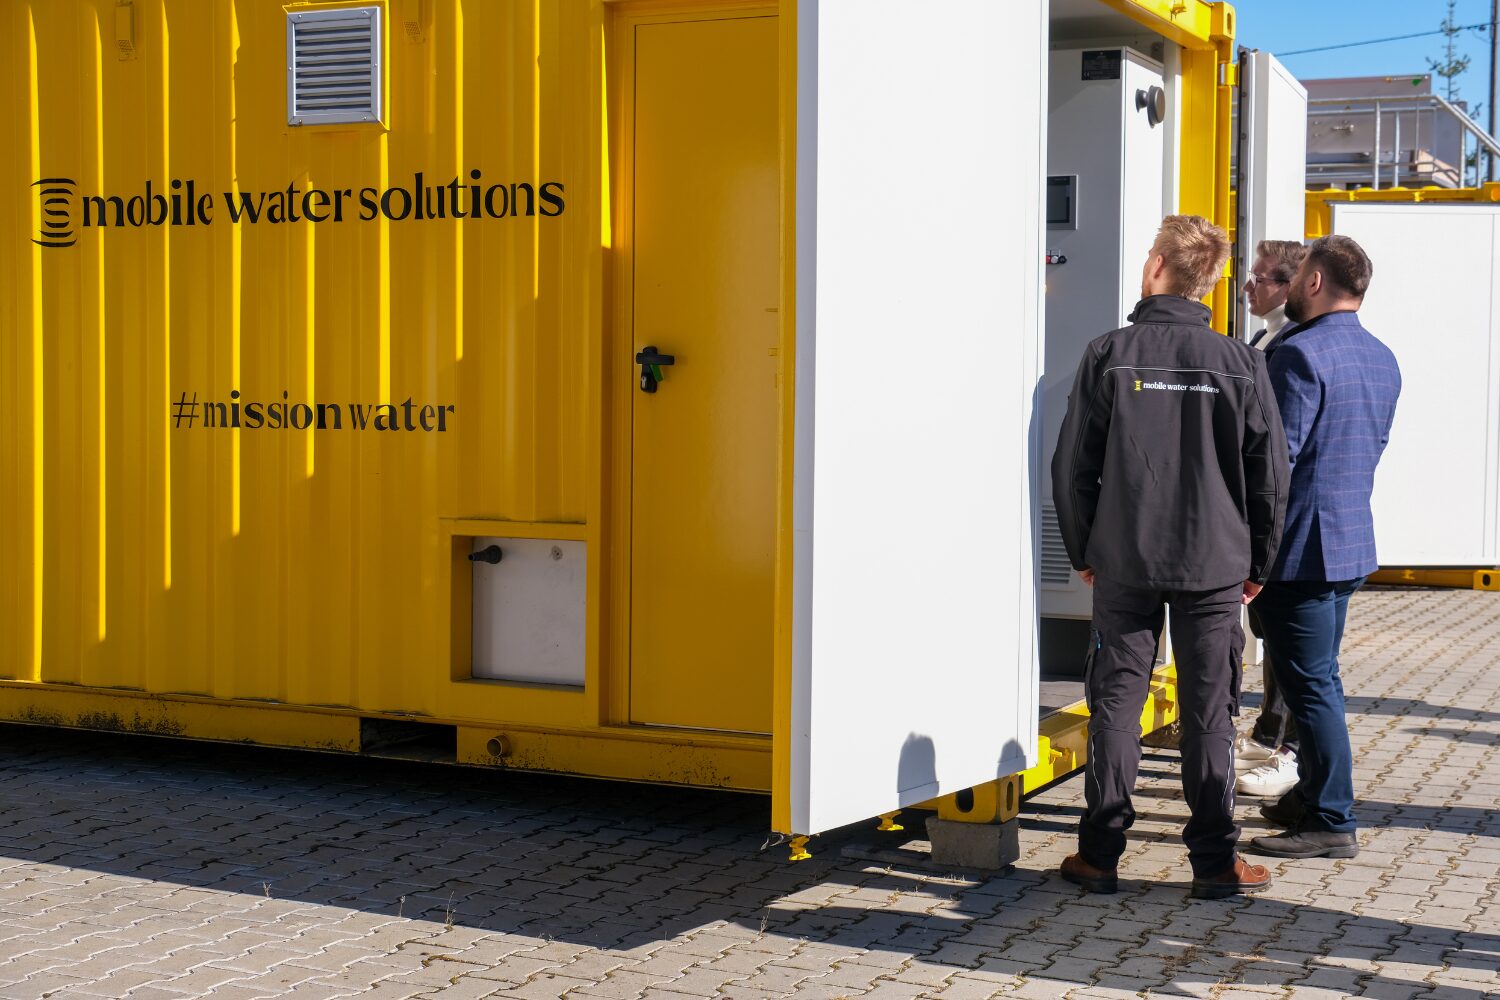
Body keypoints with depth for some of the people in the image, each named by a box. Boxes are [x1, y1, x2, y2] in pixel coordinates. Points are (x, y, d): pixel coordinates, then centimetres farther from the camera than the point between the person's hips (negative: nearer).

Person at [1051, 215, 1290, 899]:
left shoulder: (1109, 355, -4)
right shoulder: (1239, 364, -2)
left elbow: (1072, 466, -1)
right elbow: (1270, 475, 1)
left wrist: (1082, 553, 11)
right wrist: (1256, 563, 13)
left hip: (1122, 563, 0)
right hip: (1214, 566, 0)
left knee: (1115, 704, 8)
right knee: (1210, 712, 7)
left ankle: (1100, 854, 12)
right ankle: (1215, 861, 11)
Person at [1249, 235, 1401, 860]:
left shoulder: (1300, 354, -17)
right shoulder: (1383, 360, 12)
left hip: (1302, 545, -9)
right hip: (1354, 542, 9)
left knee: (1310, 683, -4)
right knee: (1319, 676, 18)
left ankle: (1332, 822, 0)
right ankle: (1312, 794, 28)